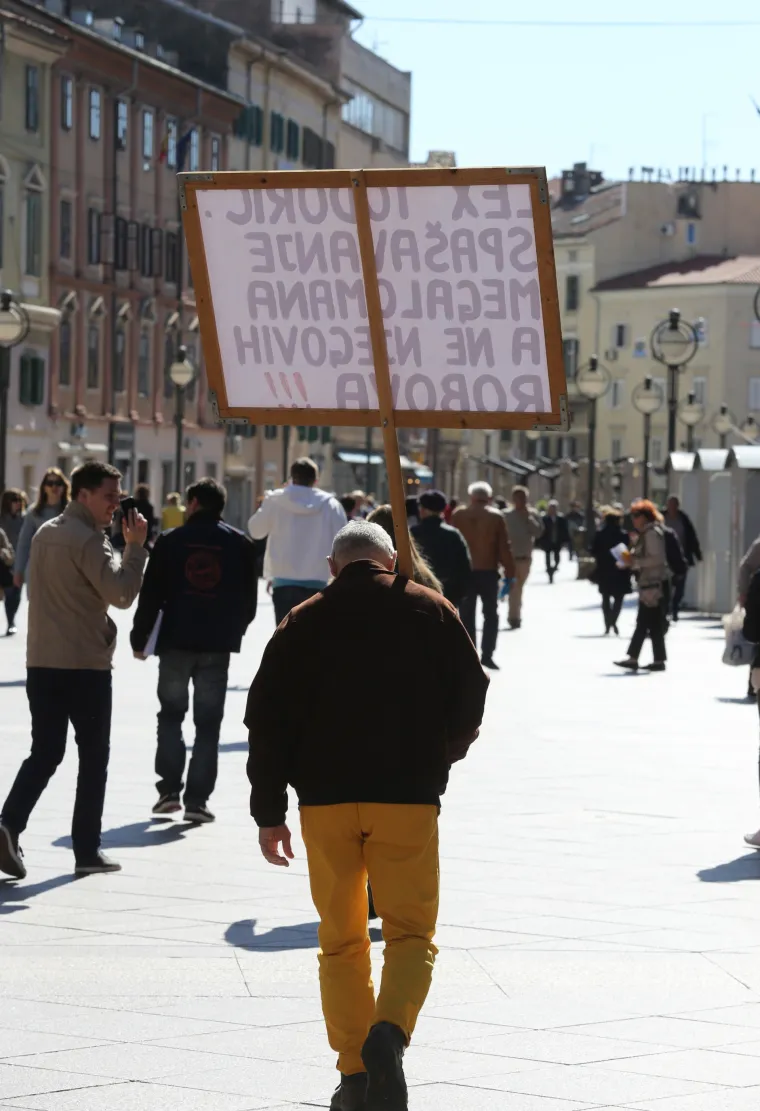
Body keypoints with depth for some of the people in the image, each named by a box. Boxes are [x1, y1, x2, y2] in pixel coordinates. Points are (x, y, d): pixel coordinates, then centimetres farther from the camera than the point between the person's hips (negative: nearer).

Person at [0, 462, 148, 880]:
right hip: (85, 665, -7)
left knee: (44, 753, 7)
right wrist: (135, 545, -13)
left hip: (42, 662, 7)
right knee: (93, 757, 5)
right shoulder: (87, 540, -15)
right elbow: (122, 593, -22)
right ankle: (87, 850, 7)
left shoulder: (45, 533, 13)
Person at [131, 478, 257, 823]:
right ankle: (197, 799, 0)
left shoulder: (170, 541, -1)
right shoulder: (239, 544, 5)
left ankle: (169, 789, 6)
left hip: (176, 642, -1)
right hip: (217, 645, 1)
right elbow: (248, 601, 7)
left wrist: (140, 638, 8)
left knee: (170, 715, 14)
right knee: (208, 723, 4)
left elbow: (151, 596, -1)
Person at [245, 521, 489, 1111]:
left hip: (325, 798, 1)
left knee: (341, 941, 11)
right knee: (411, 933, 4)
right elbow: (471, 692, 6)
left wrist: (269, 813, 8)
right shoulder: (431, 611, 5)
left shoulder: (304, 622, 6)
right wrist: (443, 752, 26)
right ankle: (389, 1032, -23)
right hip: (408, 797, -1)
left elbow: (268, 719, 4)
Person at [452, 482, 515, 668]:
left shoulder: (458, 515, 0)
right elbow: (504, 548, -5)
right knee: (491, 614, 9)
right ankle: (487, 655, -2)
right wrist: (510, 572, 0)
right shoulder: (496, 517, -3)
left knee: (466, 616, 8)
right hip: (488, 572, -1)